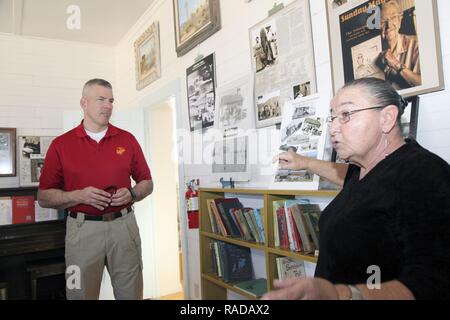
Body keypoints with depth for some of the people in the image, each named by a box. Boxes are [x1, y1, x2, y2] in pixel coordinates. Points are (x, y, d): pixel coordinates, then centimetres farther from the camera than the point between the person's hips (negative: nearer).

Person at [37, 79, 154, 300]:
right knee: (81, 294, 11)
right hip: (83, 229, -1)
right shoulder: (61, 144, 0)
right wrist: (80, 196, -15)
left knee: (130, 293, 12)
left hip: (124, 225, 2)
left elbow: (147, 183, 11)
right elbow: (44, 197, 1)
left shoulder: (127, 140, 5)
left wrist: (131, 194, -10)